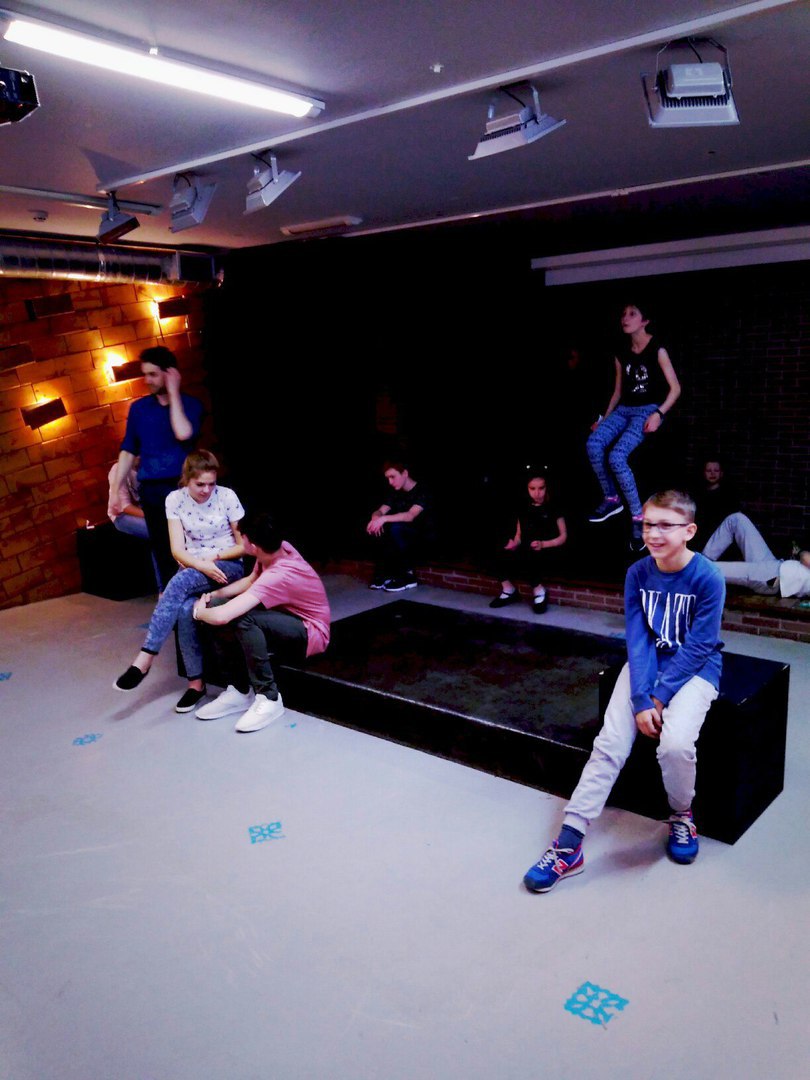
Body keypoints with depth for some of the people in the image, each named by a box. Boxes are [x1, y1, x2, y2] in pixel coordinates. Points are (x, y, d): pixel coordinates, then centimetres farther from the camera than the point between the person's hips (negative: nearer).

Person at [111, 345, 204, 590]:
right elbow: (128, 451, 11)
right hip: (151, 489, 3)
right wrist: (115, 490, 6)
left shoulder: (190, 404, 2)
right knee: (162, 550, 7)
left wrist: (173, 392, -10)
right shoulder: (138, 408, 10)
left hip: (181, 486, -3)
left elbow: (183, 434, -17)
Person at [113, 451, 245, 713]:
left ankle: (145, 659, -31)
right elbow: (178, 550, -7)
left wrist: (214, 557, -16)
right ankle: (195, 682, -19)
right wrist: (201, 565, -26)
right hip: (193, 570, 3)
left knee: (180, 582, -34)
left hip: (228, 567, -2)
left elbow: (244, 546, -1)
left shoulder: (227, 496, -7)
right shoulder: (175, 499, -1)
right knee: (185, 609, -32)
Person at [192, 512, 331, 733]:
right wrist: (213, 595, 1)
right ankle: (239, 691, 1)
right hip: (285, 617, 9)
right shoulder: (279, 548, -9)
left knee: (242, 619, -35)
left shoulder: (277, 576, -34)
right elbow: (250, 581, 13)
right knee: (214, 607, -3)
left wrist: (199, 612, -15)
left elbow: (221, 616, -39)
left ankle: (269, 698, -20)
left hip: (309, 634, -9)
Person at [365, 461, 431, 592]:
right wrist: (376, 518, -30)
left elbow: (410, 516, -31)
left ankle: (407, 576, -23)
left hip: (422, 537, -7)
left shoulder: (422, 492, -15)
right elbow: (380, 511, -5)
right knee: (377, 528, -18)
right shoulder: (396, 494, 7)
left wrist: (384, 519, -42)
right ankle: (384, 574, -16)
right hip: (403, 539, 7)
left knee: (395, 527, -34)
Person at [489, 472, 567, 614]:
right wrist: (514, 544, -4)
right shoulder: (524, 510, 15)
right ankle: (508, 590, -10)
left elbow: (563, 536, 2)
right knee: (504, 556, -27)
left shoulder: (553, 509, 2)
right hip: (526, 551, 4)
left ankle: (538, 591, -16)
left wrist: (543, 544, -13)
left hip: (546, 552, -4)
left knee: (527, 558, -37)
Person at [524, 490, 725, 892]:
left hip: (694, 670, -3)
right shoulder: (637, 573, -6)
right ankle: (569, 844, -10)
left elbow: (696, 648, -17)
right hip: (647, 664, 3)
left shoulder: (708, 578, -17)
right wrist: (640, 700, -18)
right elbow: (638, 640, -8)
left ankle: (682, 816, 5)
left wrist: (659, 698, -19)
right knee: (608, 743, -13)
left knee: (676, 743, -29)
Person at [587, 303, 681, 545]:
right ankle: (610, 498, -9)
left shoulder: (657, 350, -3)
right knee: (594, 443, -26)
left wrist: (658, 414, -18)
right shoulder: (621, 354, 13)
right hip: (624, 409, 6)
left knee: (616, 455, -30)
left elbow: (675, 388, -4)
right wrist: (605, 418, 8)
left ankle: (638, 516, -20)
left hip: (649, 410, -5)